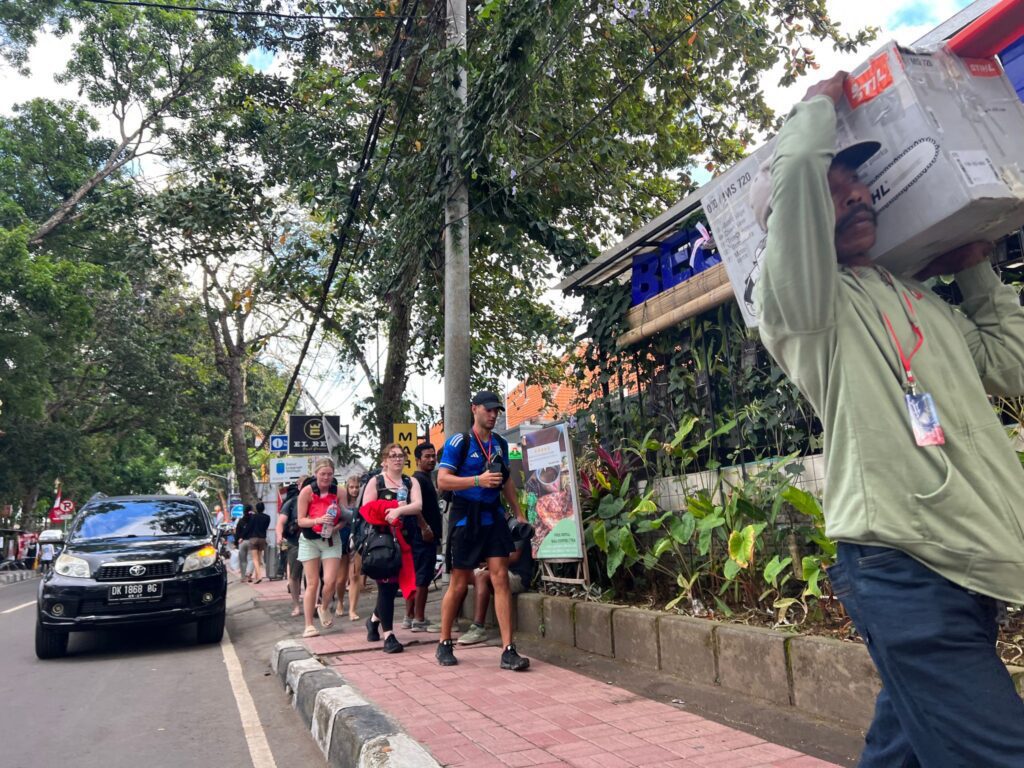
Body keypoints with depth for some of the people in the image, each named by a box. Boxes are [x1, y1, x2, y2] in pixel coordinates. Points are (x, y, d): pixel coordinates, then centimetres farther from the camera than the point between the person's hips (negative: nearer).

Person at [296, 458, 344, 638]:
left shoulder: (338, 491, -6)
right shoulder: (307, 491, -11)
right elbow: (300, 520, -11)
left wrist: (336, 526, -17)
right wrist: (318, 520, -28)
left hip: (331, 540, 1)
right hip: (310, 541, -1)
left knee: (330, 581, -8)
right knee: (312, 583, -1)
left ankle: (324, 608, 24)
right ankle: (309, 625, 11)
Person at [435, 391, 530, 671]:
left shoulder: (500, 443, 11)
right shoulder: (459, 441, -6)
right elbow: (442, 480, -12)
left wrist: (520, 514, 16)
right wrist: (478, 480, -23)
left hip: (493, 516, 4)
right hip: (465, 517, -4)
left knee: (500, 578, -4)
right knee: (459, 583, 5)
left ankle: (508, 651, -2)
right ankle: (444, 644, 23)